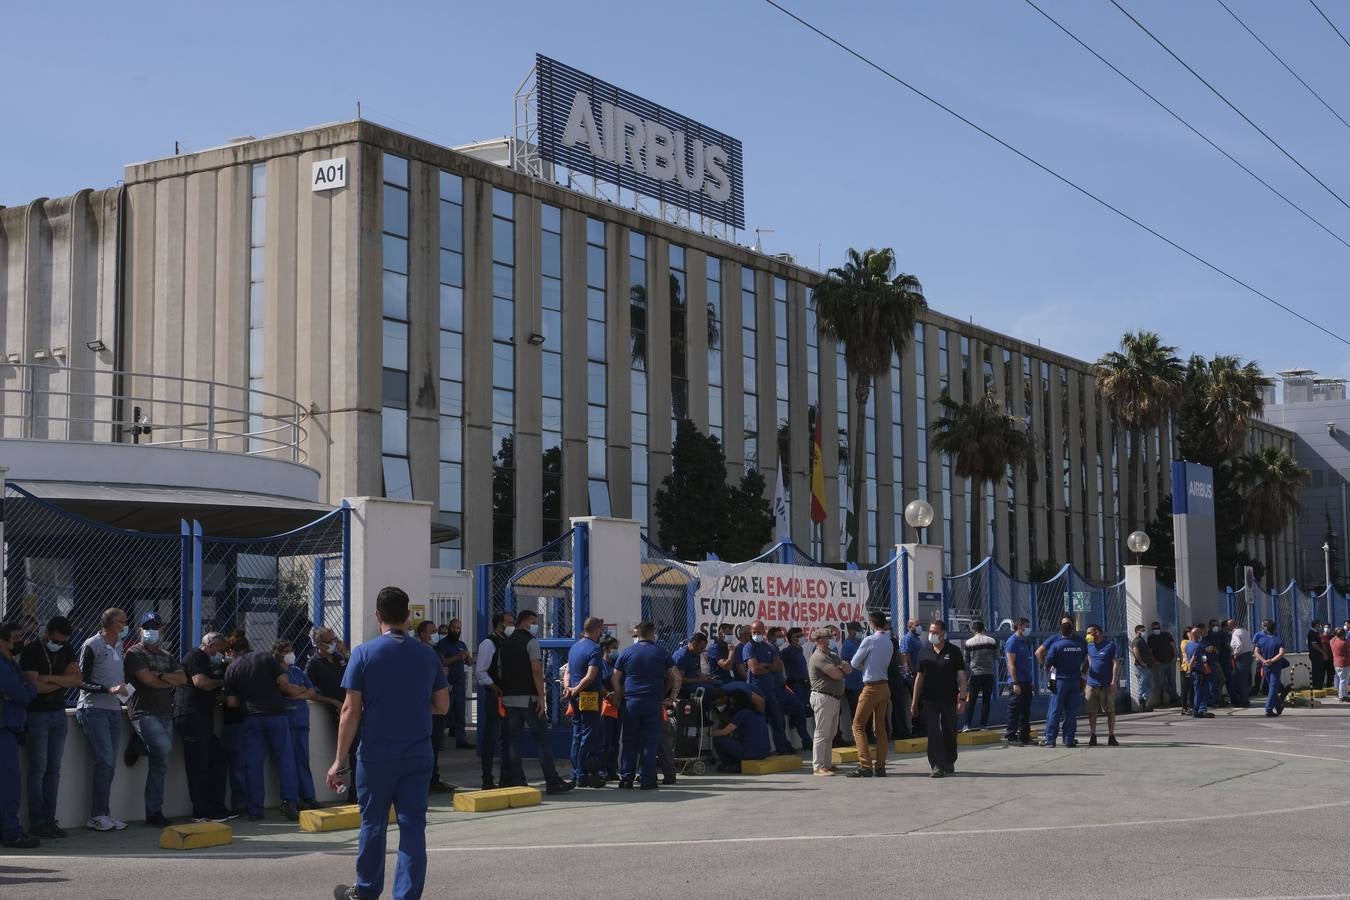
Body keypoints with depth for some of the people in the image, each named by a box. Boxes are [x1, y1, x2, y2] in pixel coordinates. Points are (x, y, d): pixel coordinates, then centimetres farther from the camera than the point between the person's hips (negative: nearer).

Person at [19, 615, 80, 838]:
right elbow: (34, 686, -16)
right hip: (37, 714, -5)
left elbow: (77, 680, -2)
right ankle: (36, 822, -4)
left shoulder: (66, 650, 10)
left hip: (59, 714, 5)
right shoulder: (31, 650, -8)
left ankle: (49, 819, 7)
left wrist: (50, 678, -14)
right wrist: (63, 680, -5)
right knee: (38, 769, -6)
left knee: (54, 769, 4)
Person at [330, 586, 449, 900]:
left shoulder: (364, 653, -7)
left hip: (376, 754, -2)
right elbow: (442, 706, 8)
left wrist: (339, 761, -5)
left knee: (373, 824, 12)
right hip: (418, 755, 2)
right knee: (412, 825, 3)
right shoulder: (427, 654, 2)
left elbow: (350, 712, -9)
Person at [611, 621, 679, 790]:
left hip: (631, 701, 1)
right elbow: (672, 678, 5)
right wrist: (663, 694, 16)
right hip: (653, 703, -1)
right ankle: (647, 779, -1)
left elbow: (616, 679, 5)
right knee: (649, 741, 1)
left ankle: (626, 777, 5)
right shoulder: (662, 654, 3)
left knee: (630, 741, 6)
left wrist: (620, 698, 11)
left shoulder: (626, 653, 5)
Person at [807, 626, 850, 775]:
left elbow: (849, 669, 9)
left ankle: (827, 764, 20)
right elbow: (836, 675, -20)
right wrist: (841, 669, 2)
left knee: (831, 734, 14)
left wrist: (841, 667, -12)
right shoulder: (819, 657, -13)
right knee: (822, 734, -8)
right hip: (823, 698, -10)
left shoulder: (832, 655, 19)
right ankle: (818, 767, -7)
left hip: (834, 698, 10)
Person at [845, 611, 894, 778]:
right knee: (880, 727, 11)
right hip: (884, 686, 8)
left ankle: (865, 765, -11)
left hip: (871, 687, -7)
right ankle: (880, 766, 11)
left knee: (858, 725, -2)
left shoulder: (869, 640, -13)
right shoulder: (889, 642, 10)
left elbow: (854, 663, -7)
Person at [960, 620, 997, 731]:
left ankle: (967, 725, -5)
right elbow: (996, 660, 8)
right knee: (987, 700, 7)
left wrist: (966, 678, 10)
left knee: (971, 701, 2)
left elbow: (966, 662, 3)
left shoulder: (969, 642, -1)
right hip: (989, 674, 1)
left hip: (975, 675, -1)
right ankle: (984, 724, 5)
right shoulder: (992, 641, 3)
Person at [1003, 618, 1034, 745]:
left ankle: (1024, 736, 16)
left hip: (1026, 682, 9)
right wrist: (1015, 683, -20)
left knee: (1026, 710, 11)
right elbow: (1011, 664, -15)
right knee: (1015, 710, -6)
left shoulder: (1025, 641, 17)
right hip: (1017, 682, -9)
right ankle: (1011, 736, -2)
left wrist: (1030, 681, 18)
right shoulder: (1012, 641, -10)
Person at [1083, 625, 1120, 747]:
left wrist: (1114, 682, -14)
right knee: (1091, 711, 2)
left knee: (1110, 711, 2)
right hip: (1092, 684, 5)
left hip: (1107, 685, -5)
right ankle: (1092, 736, 8)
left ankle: (1111, 737, 9)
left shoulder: (1111, 645, -4)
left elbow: (1116, 664, -7)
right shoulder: (1089, 646, 13)